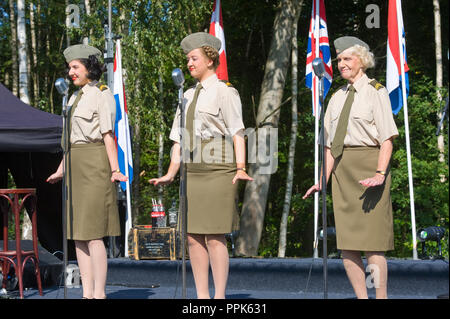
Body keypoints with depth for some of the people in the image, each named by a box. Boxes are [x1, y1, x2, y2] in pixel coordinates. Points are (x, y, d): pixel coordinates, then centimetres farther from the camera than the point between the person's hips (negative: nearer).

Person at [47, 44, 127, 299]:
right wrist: (61, 170, 24)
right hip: (76, 165, 9)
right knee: (78, 233, 6)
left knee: (93, 233, -11)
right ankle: (87, 293, 9)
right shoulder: (76, 97, 19)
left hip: (95, 164, -9)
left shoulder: (102, 94, -5)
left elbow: (108, 135, -12)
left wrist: (114, 170, -19)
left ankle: (99, 294, -6)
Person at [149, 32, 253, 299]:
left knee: (214, 237, -8)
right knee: (193, 237, 5)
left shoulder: (225, 92, -1)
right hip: (192, 171, 7)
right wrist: (171, 173, 12)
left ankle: (220, 296, -1)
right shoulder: (188, 96, 20)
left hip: (217, 171, -7)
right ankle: (202, 296, 12)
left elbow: (237, 132, -8)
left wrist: (240, 168, -19)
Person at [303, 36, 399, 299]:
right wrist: (323, 180, 8)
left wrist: (380, 174, -20)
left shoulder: (376, 92, 0)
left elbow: (387, 137, -7)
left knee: (372, 241, -8)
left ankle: (381, 297, -1)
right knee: (346, 242, 3)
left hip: (368, 164, -6)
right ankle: (361, 298, 11)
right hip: (342, 169, 6)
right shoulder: (337, 97, 17)